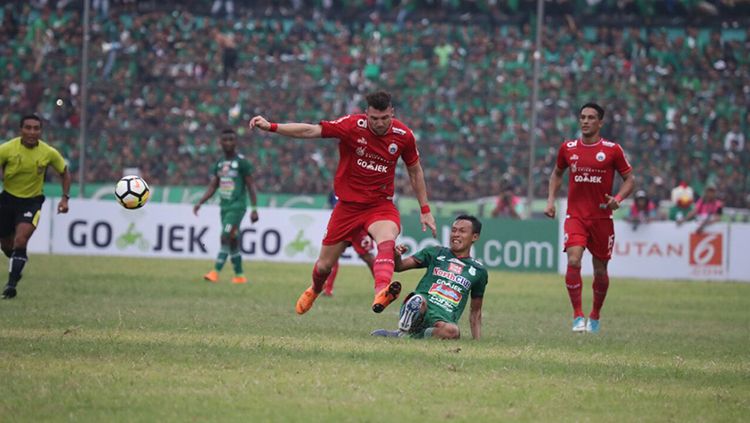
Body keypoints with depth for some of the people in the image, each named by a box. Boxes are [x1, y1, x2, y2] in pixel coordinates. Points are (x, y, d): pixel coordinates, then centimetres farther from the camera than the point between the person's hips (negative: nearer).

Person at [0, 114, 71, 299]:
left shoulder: (49, 153, -12)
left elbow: (64, 172, 6)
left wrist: (65, 198, -3)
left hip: (32, 201, -2)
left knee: (20, 241, -21)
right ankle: (18, 265, 45)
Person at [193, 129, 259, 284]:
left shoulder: (242, 162, -7)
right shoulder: (219, 164, 12)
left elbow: (250, 186, -7)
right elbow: (212, 187, 13)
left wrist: (254, 208, -11)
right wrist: (200, 203, 0)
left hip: (237, 206, -7)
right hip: (224, 206, 7)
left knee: (226, 238, -16)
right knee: (232, 242, 9)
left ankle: (215, 272, -22)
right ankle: (239, 275, 16)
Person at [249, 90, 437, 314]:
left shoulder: (403, 135, -8)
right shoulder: (352, 125, -15)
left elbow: (415, 170, 8)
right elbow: (310, 130, -19)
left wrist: (425, 210, 10)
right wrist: (271, 127, -29)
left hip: (381, 205, 0)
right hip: (348, 204, 0)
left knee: (387, 241, -35)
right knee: (324, 265, 10)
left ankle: (381, 293, -58)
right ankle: (314, 290, 46)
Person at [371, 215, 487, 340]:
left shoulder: (478, 270, 19)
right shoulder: (435, 253, 17)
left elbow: (475, 312, 25)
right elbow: (399, 266, 12)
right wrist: (397, 256, -12)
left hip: (443, 320, 1)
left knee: (453, 331, -39)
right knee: (418, 300, -40)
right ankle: (403, 330, -10)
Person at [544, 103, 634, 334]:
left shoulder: (612, 150, -3)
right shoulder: (568, 148, 4)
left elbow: (629, 179, 3)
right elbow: (557, 173, 21)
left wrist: (618, 198, -16)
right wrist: (551, 199, 8)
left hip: (602, 217, 0)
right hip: (575, 216, 0)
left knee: (600, 270, 8)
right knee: (573, 261, -20)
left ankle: (595, 316, 30)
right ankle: (578, 316, -14)